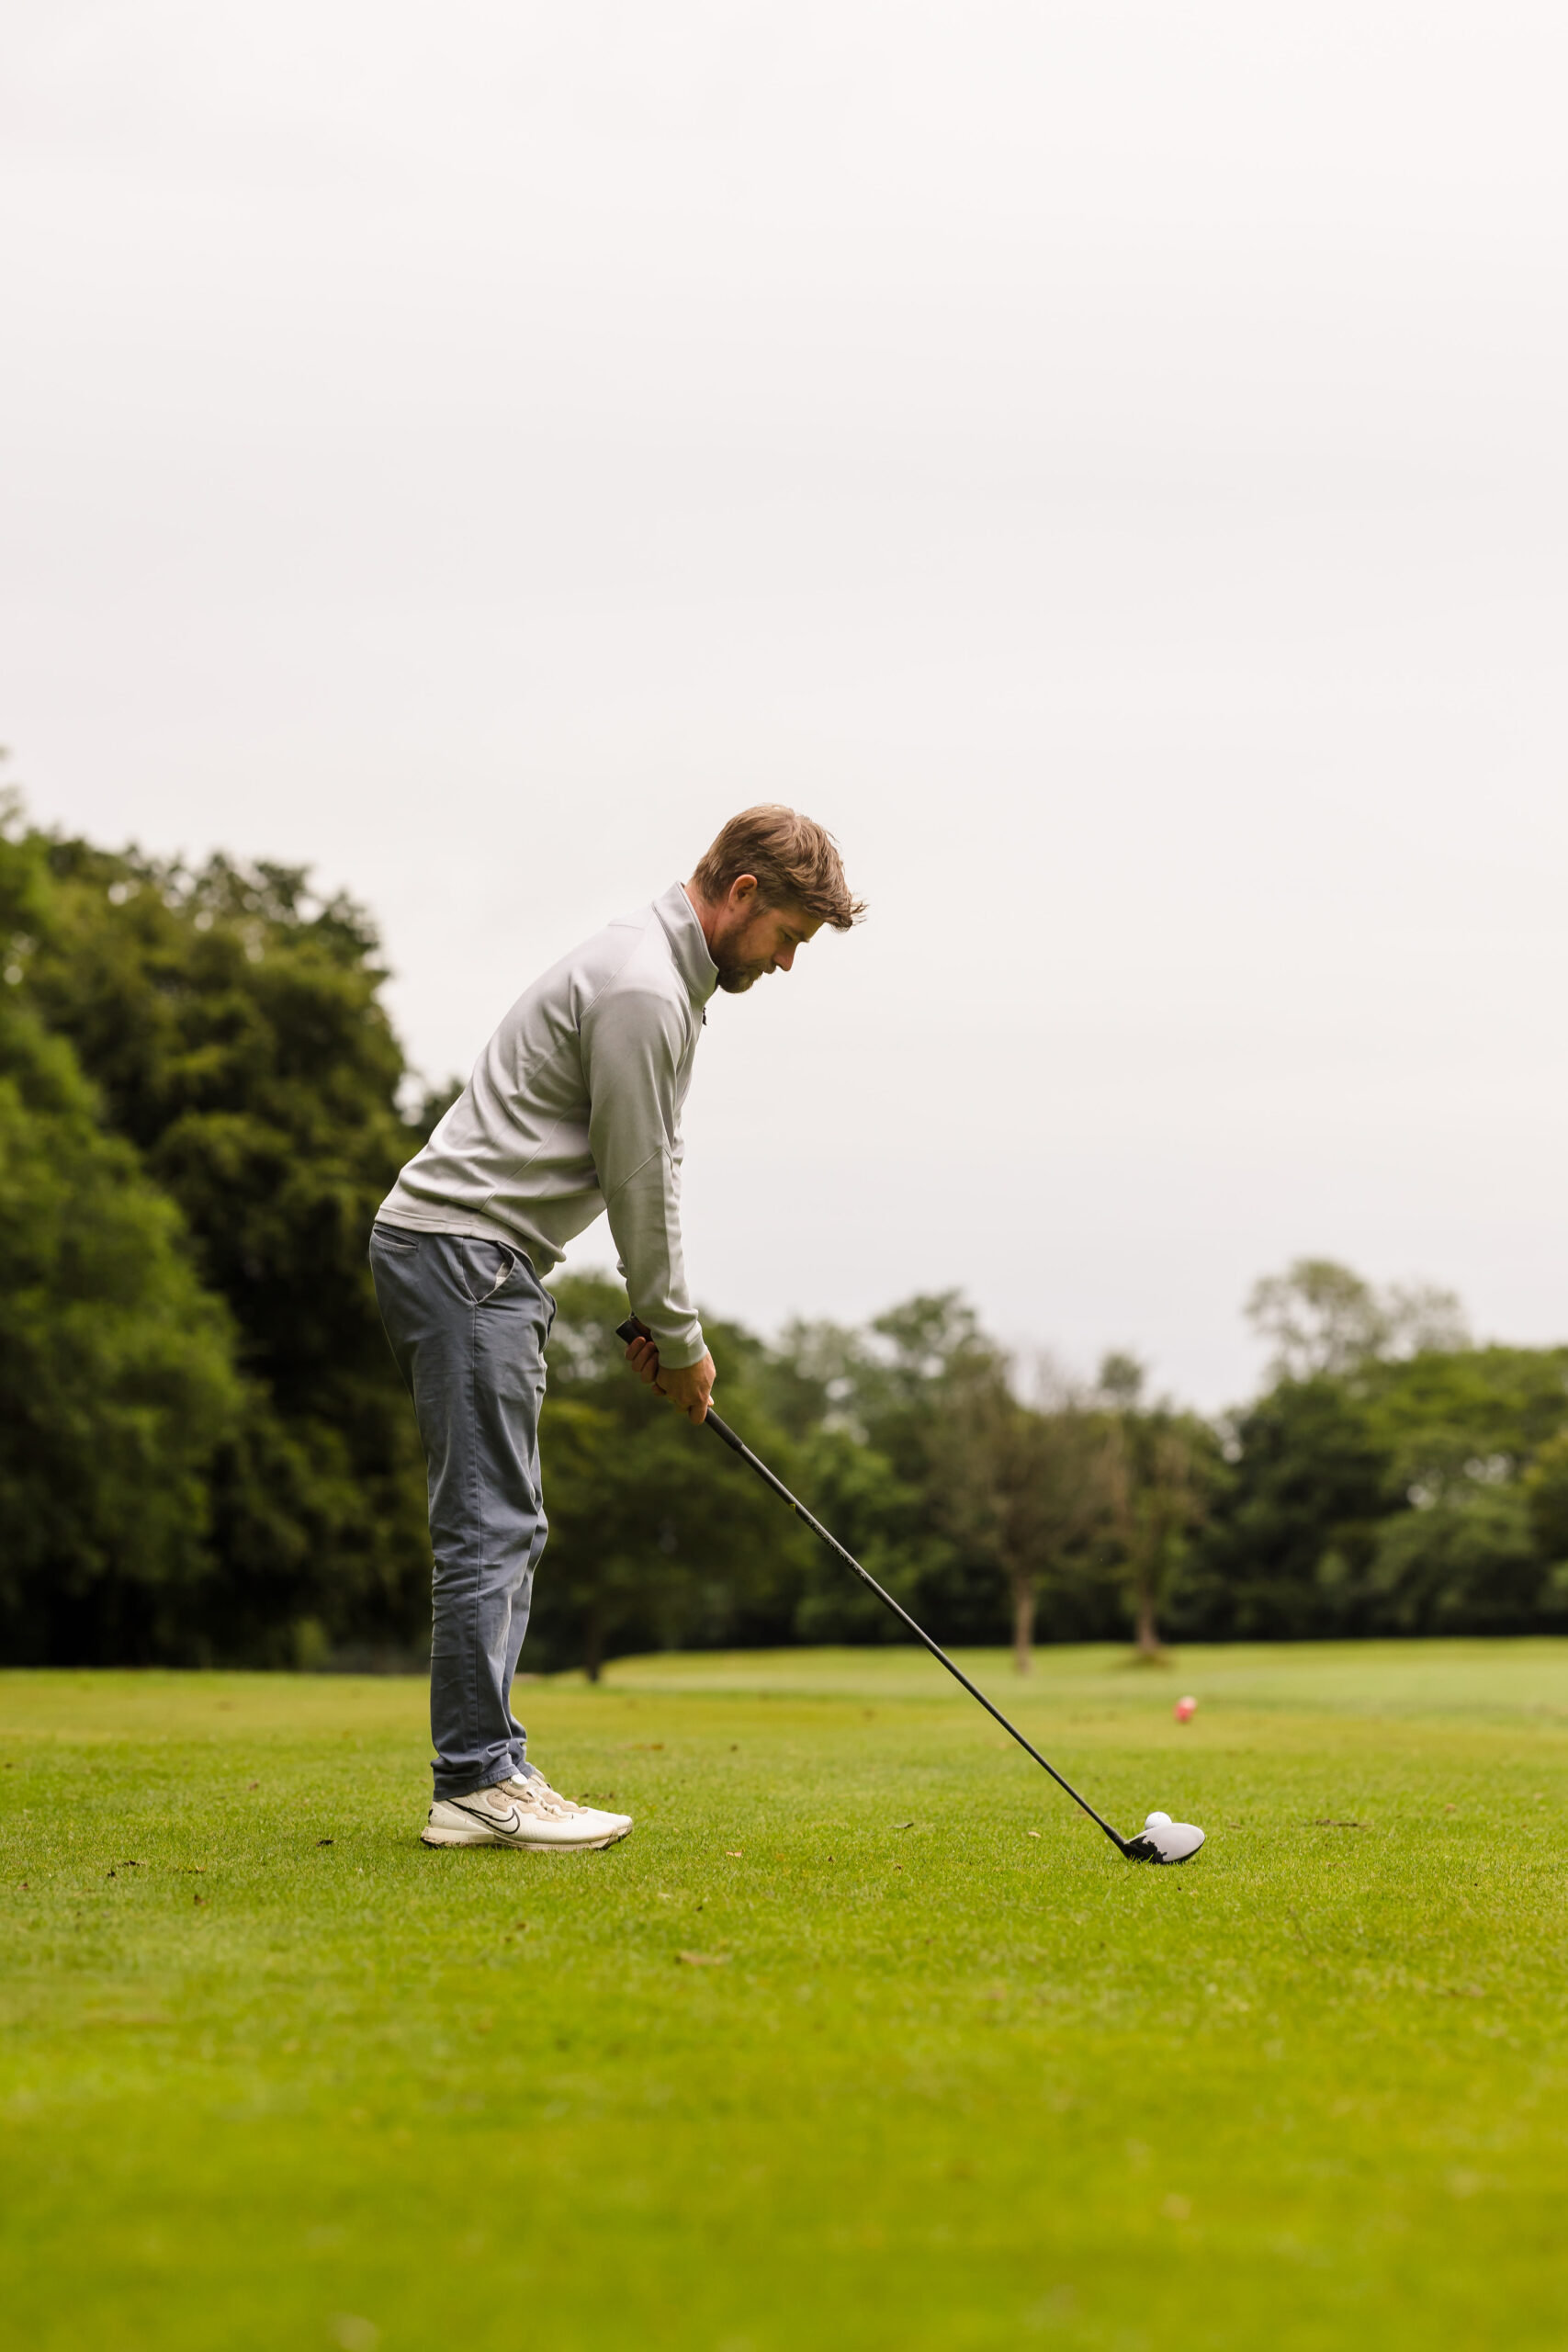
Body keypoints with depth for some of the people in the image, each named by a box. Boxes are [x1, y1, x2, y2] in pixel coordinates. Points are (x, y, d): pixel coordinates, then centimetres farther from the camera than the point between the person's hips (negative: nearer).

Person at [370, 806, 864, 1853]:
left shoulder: (663, 974, 17)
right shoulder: (642, 991, -17)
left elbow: (648, 1170, 21)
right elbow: (636, 1181, -14)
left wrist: (670, 1323, 15)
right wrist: (680, 1338, -3)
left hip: (480, 1258, 11)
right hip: (462, 1253, -11)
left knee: (505, 1525, 10)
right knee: (493, 1523, -11)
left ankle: (491, 1771, 11)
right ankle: (476, 1784, -9)